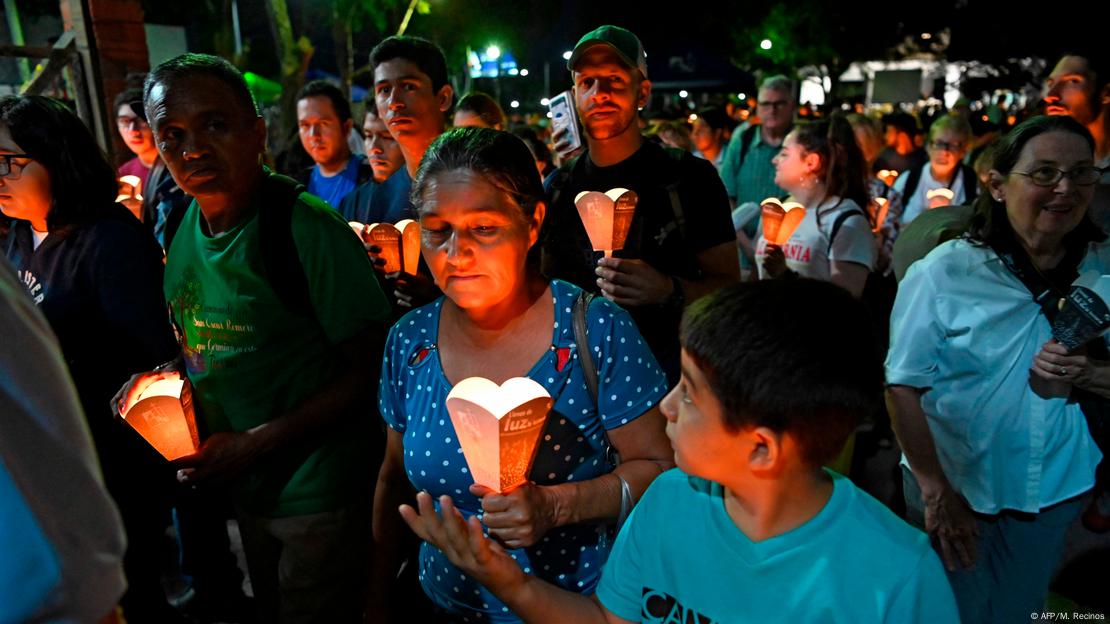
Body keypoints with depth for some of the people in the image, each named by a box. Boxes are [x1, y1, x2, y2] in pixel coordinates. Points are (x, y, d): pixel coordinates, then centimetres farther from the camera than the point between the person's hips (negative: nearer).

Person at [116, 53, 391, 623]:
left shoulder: (308, 227, -23)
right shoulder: (183, 231, 0)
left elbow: (363, 369, -20)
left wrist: (255, 444, -21)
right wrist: (164, 376, -4)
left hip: (318, 491, -7)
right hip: (243, 487, 7)